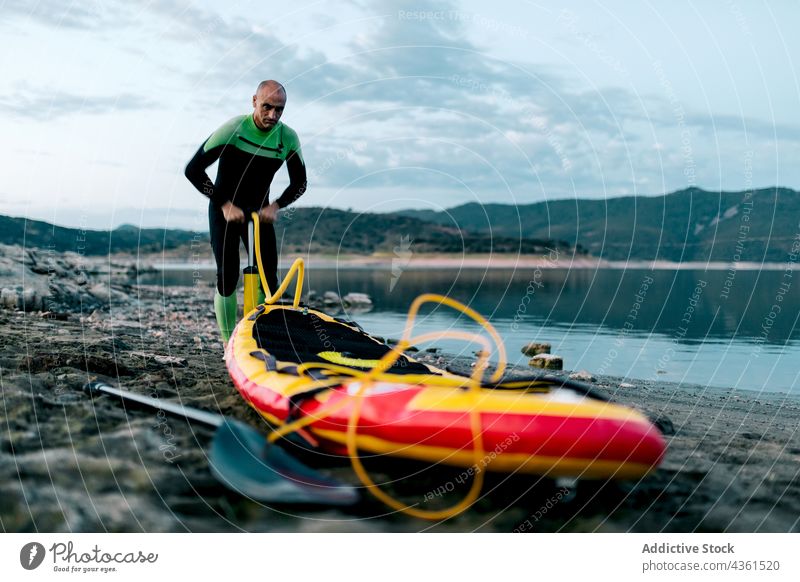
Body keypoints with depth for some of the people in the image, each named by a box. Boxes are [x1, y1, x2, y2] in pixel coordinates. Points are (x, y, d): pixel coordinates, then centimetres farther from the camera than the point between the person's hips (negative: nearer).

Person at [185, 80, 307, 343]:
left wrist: (276, 205, -13)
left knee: (268, 279, -6)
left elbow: (299, 183, 4)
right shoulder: (233, 129, -20)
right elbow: (193, 170, -15)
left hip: (260, 213, 3)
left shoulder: (288, 138, -9)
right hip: (224, 211, -3)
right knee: (227, 277, -10)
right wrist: (224, 204, -19)